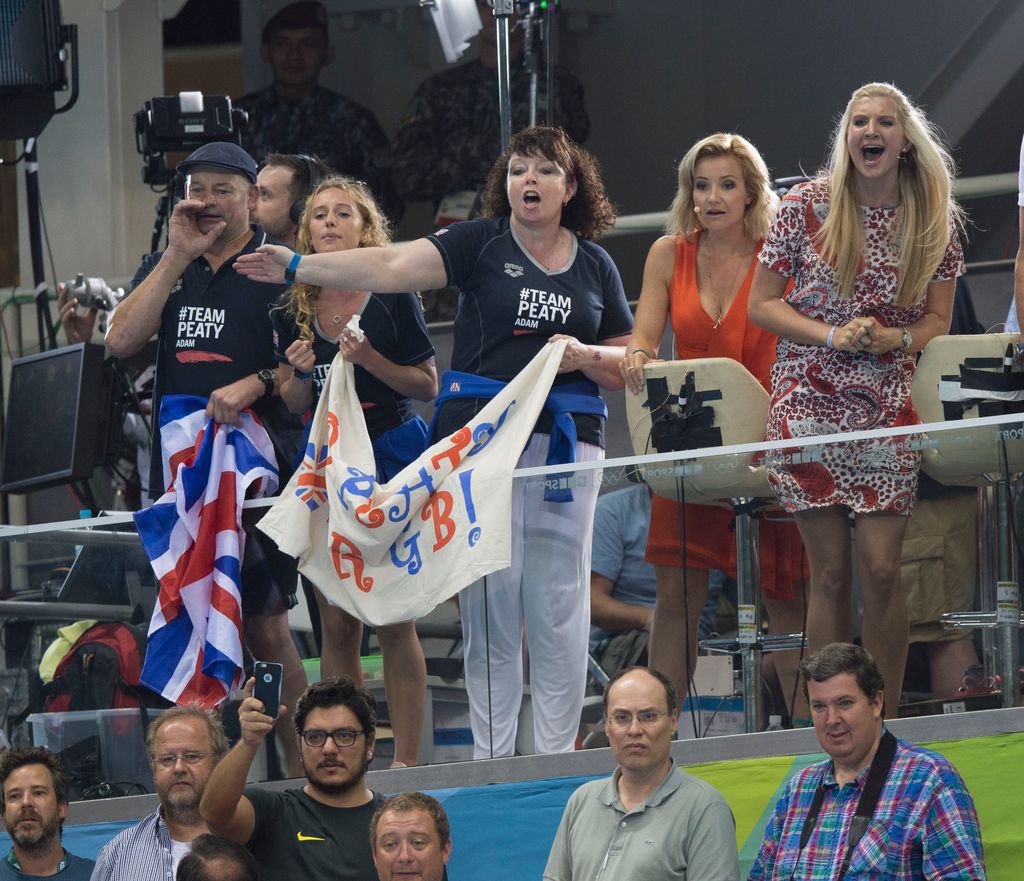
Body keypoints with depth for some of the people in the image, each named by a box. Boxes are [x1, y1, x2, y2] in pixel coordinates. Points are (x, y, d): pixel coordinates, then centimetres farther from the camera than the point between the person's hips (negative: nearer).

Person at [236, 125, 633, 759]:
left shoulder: (596, 266, 13)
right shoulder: (480, 243, 5)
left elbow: (630, 365, 18)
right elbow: (394, 267, -6)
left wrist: (585, 356, -3)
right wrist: (300, 268, -16)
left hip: (567, 440, 2)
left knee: (560, 599, 0)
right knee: (490, 595, -5)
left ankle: (559, 754, 5)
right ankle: (491, 756, -1)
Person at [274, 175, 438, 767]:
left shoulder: (393, 299, -5)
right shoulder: (294, 311, 6)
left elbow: (428, 385, -4)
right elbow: (293, 404, 11)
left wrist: (369, 359, -17)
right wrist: (302, 373, -9)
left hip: (391, 457, -4)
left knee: (393, 619, -5)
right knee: (336, 624, 2)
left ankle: (407, 760, -2)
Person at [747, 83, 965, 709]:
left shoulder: (934, 220, 4)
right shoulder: (806, 207, 0)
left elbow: (937, 321, 10)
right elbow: (762, 305, 3)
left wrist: (893, 339, -11)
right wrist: (832, 336, -12)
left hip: (888, 406, 1)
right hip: (810, 402, -1)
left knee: (881, 569, -7)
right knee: (831, 574, 0)